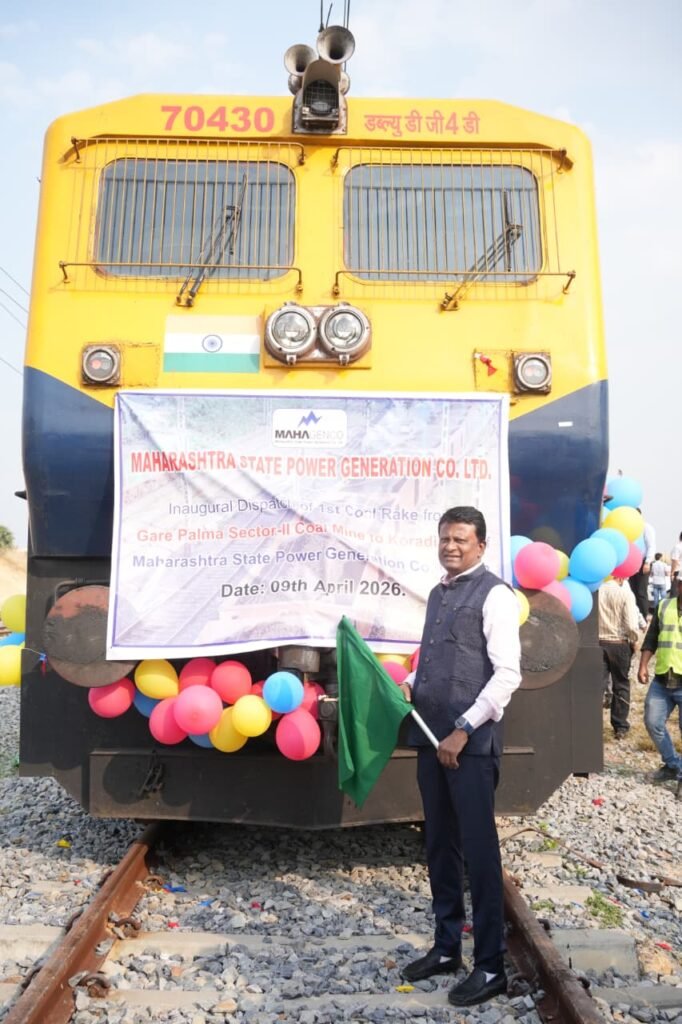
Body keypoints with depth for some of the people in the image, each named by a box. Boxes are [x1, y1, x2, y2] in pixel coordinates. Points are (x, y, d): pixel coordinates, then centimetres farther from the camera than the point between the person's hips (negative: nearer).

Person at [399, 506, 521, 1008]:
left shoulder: (494, 594, -11)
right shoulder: (438, 594, 13)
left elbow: (507, 674, -17)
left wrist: (464, 730, -18)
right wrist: (409, 684, 4)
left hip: (472, 742, -7)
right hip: (431, 737, 8)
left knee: (478, 850, 3)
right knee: (439, 846, 17)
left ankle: (490, 967, 20)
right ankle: (446, 947, 34)